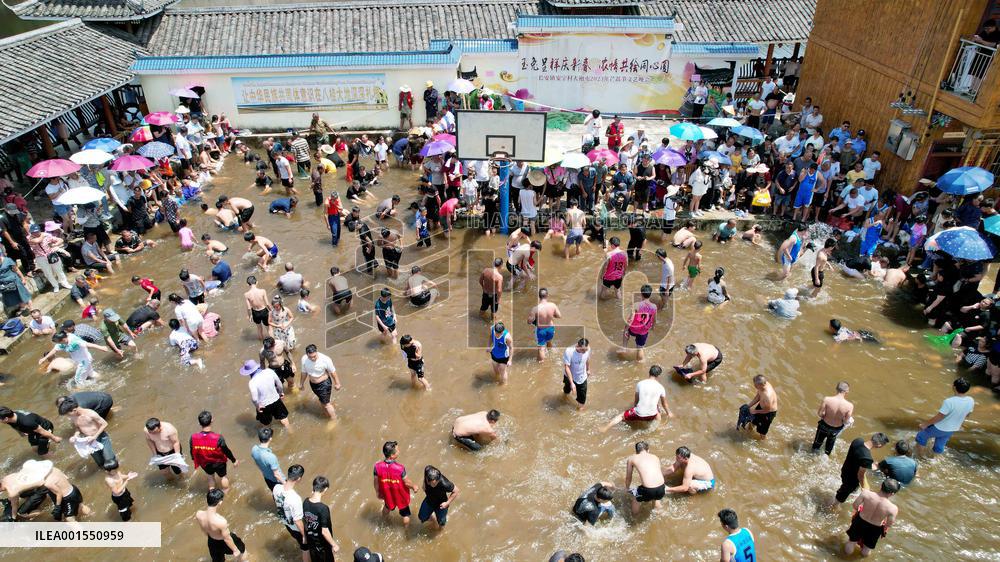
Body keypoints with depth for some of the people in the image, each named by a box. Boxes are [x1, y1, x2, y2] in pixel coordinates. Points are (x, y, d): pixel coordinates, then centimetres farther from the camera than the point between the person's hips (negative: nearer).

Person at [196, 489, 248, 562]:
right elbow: (227, 539, -24)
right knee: (241, 550, 28)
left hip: (212, 542, 5)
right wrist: (235, 550, -6)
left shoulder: (199, 514, -26)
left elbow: (204, 530, -3)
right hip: (224, 543, -5)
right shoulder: (221, 521, -43)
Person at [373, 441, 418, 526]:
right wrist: (414, 487, 1)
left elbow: (376, 482, -11)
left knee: (387, 506, 38)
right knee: (405, 514, 26)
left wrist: (377, 492, 10)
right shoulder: (400, 468, -37)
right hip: (401, 496, -4)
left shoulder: (377, 466, -28)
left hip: (387, 494, 4)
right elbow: (407, 483, -21)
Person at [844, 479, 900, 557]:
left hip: (860, 522, 1)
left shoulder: (866, 493, -30)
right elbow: (889, 525, -16)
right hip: (874, 529, -1)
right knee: (866, 551, 34)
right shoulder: (893, 508, -32)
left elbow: (855, 506, -15)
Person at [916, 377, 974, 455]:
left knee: (921, 436, 19)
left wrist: (925, 424, -12)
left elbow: (939, 417, -26)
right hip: (952, 430, 6)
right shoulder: (971, 401, -13)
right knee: (940, 446, 26)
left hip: (939, 429, -6)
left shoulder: (949, 402, -35)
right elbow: (967, 414, 6)